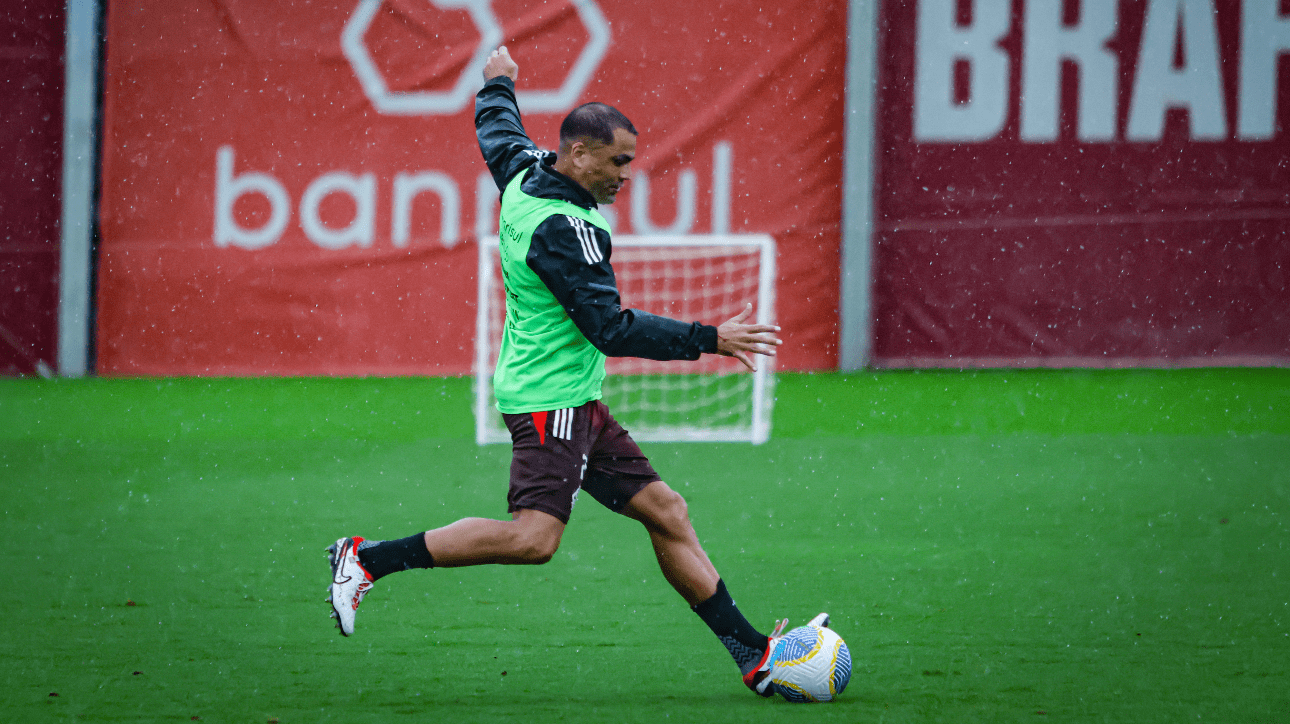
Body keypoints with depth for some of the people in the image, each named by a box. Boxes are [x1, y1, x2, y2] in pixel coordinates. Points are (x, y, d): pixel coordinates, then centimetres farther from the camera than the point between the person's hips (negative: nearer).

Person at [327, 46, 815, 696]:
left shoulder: (524, 175, 7)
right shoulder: (563, 228, -21)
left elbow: (498, 133, 30)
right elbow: (611, 329, -23)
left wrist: (498, 83, 51)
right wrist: (708, 341, -19)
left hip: (573, 403, 11)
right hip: (549, 398, -11)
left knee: (665, 511, 7)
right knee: (534, 536, -22)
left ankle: (753, 655, 7)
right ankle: (369, 559, -12)